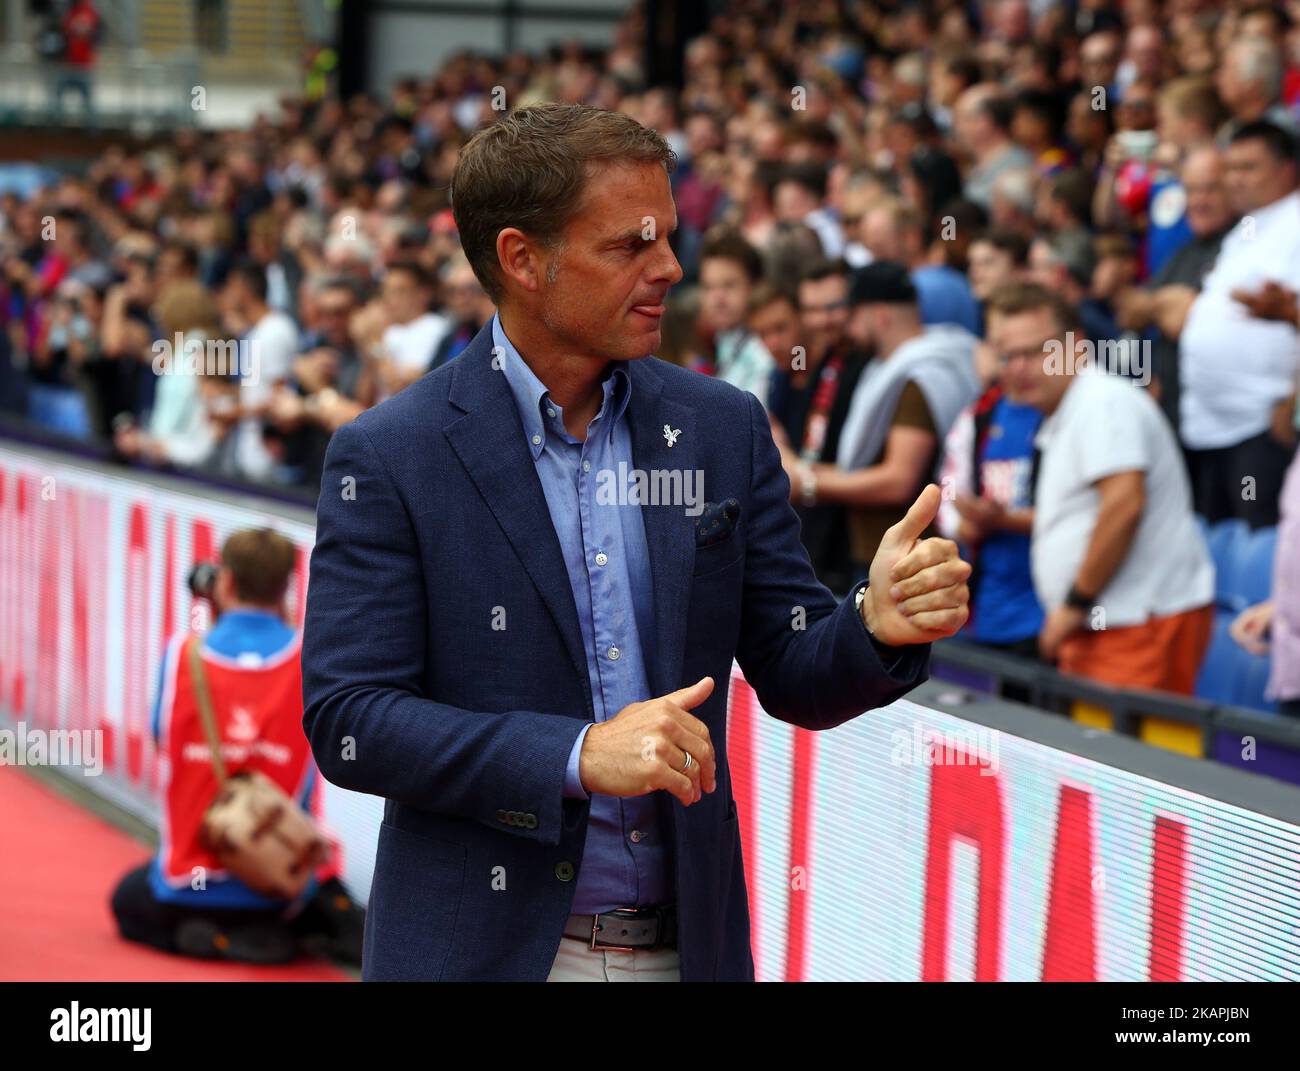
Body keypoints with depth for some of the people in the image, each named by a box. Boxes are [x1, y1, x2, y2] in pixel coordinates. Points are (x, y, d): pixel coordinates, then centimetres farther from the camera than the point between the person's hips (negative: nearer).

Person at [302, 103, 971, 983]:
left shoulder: (724, 428, 4)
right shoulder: (389, 458, -8)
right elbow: (346, 721, -12)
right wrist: (578, 757, -22)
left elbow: (795, 679, 6)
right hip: (485, 950, -3)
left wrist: (877, 624, -16)